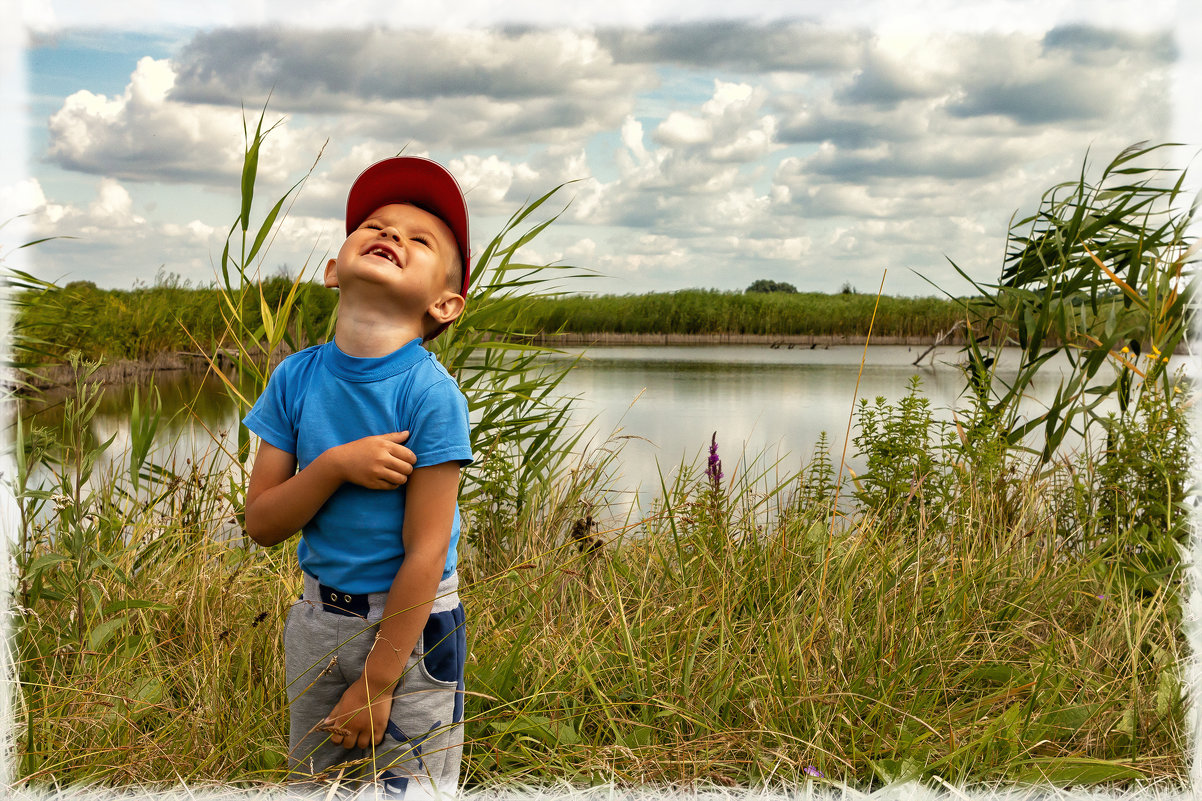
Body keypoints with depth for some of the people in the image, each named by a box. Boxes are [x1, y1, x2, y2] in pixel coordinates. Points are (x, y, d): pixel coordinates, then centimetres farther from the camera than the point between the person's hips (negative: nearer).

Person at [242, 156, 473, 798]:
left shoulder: (430, 395, -20)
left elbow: (424, 552, -18)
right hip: (319, 618, 4)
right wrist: (334, 466, -24)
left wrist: (375, 683, -16)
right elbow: (262, 523, -5)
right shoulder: (296, 378, -6)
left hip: (409, 623, -4)